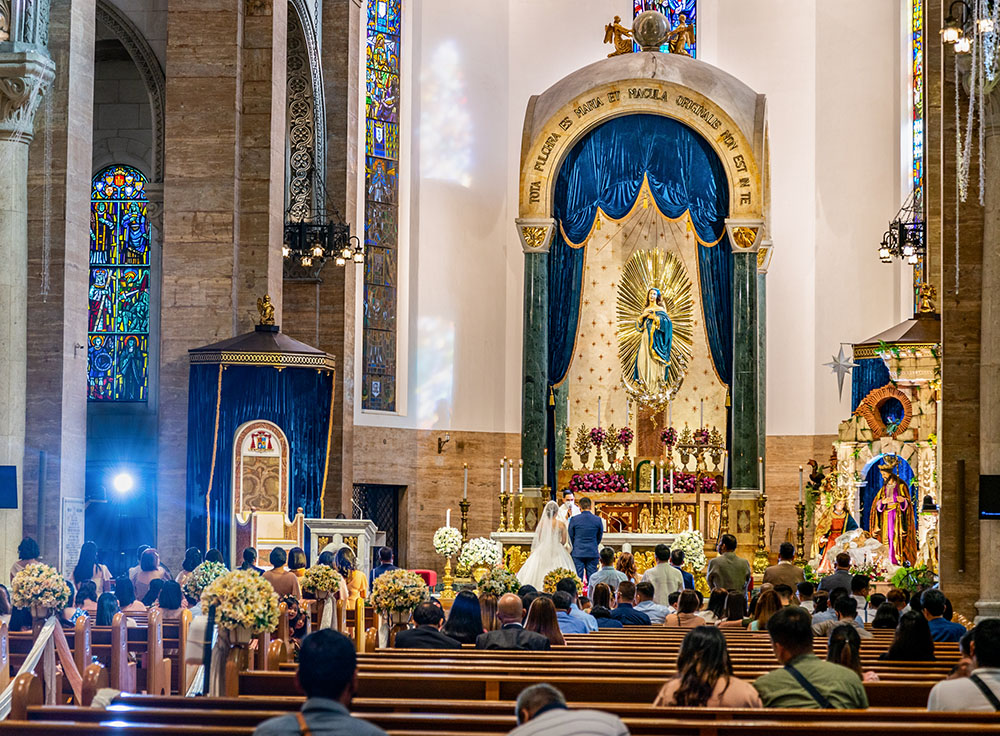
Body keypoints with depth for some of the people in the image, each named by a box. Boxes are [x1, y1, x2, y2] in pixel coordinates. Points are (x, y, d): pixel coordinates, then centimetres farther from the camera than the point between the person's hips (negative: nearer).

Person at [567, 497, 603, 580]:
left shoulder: (574, 519, -6)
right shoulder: (597, 520, -2)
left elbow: (570, 537, 5)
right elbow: (600, 537, 10)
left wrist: (571, 550, 21)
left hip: (578, 553, -1)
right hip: (593, 553, 1)